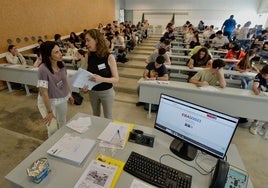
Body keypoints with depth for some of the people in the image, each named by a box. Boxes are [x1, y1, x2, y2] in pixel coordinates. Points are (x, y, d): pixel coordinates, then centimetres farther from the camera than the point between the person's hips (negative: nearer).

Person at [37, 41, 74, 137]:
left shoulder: (61, 64, -10)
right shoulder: (43, 69, -28)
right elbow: (44, 92, -25)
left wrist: (70, 95, 13)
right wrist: (49, 111, -21)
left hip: (62, 99, 6)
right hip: (48, 101, -5)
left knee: (63, 124, 22)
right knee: (53, 129, 2)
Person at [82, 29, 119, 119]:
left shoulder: (109, 57, -19)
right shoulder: (89, 56, -6)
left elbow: (116, 78, -17)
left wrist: (102, 79, -34)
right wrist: (84, 85, -13)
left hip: (106, 92, -4)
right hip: (92, 92, 4)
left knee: (108, 117, 15)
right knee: (95, 115, 25)